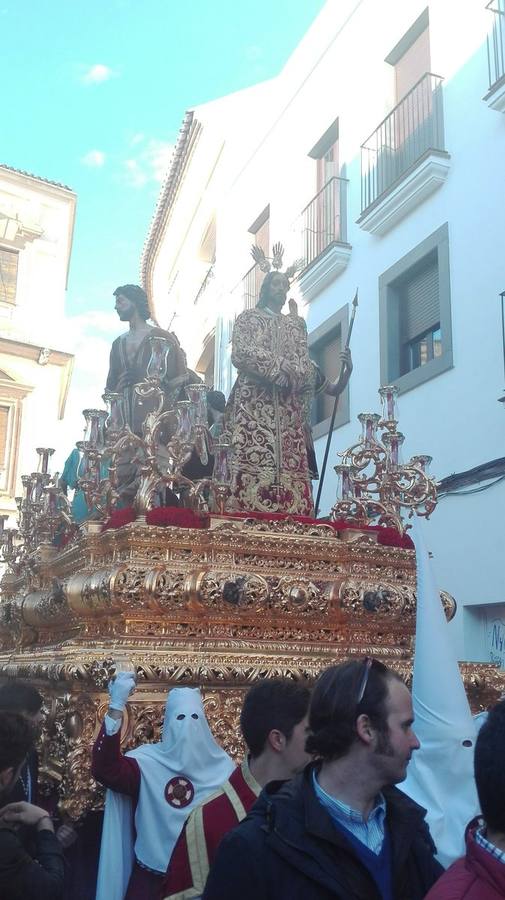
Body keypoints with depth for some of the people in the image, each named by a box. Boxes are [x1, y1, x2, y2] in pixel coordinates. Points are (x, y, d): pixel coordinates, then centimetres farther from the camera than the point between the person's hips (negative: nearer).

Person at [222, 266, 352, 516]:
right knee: (253, 466, -16)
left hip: (290, 410, 4)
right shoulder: (248, 317, 16)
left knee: (291, 467, -9)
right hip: (254, 405, -3)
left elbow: (306, 365, 14)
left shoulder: (296, 324, 26)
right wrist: (277, 367, -11)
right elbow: (240, 353, -2)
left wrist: (289, 372, -8)